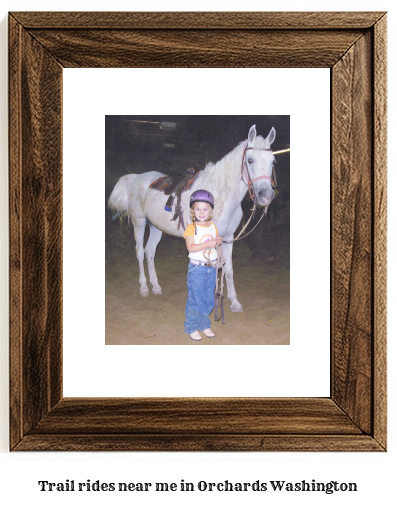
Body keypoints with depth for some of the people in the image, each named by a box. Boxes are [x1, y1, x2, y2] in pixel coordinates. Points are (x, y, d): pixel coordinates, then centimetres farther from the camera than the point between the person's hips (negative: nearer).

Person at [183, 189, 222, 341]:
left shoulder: (213, 226, 8)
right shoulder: (191, 228, -10)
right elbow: (190, 248, -19)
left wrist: (218, 241, -6)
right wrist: (208, 244, -26)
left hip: (211, 267, 5)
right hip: (197, 268, -5)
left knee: (208, 299, 12)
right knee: (195, 299, 1)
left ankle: (204, 325, 27)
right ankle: (192, 327, 13)